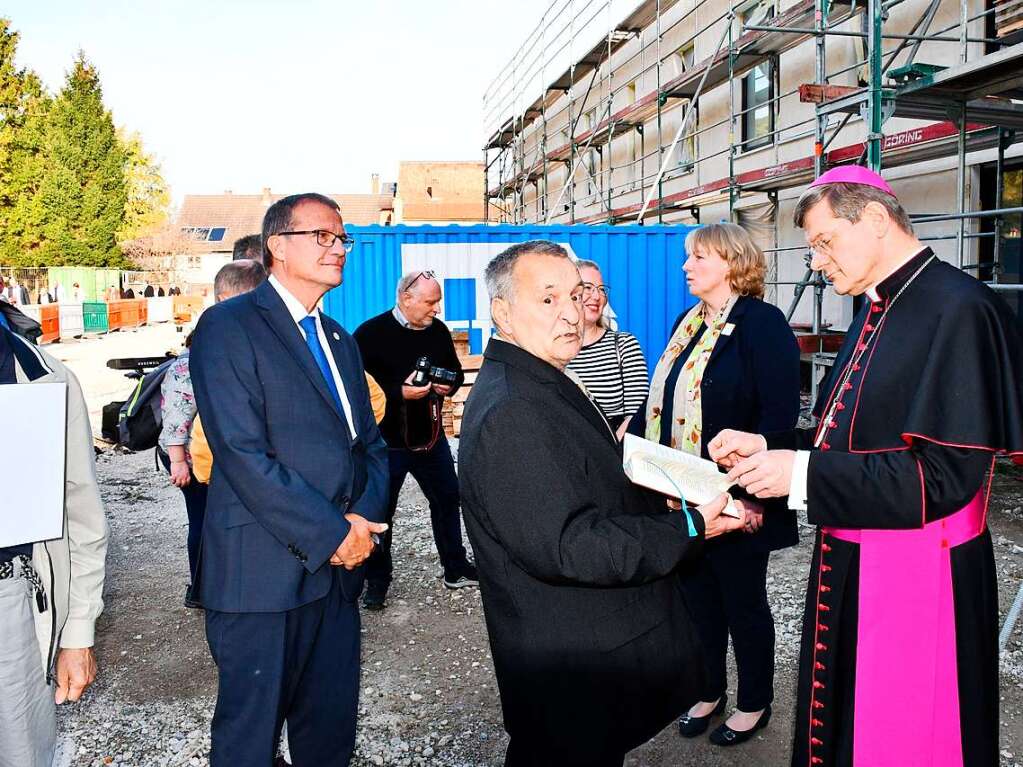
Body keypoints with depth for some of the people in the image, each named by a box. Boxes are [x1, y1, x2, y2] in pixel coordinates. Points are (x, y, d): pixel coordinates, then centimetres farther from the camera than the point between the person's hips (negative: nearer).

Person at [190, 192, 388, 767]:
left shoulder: (340, 340, 16)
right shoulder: (229, 326, -8)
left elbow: (371, 443, 15)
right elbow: (242, 453, -18)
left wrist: (365, 518, -4)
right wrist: (331, 532, -15)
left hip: (340, 567, 7)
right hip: (264, 569, -7)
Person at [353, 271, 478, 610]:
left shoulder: (438, 331, 3)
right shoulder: (371, 333, -14)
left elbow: (456, 370, 17)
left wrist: (449, 386, -6)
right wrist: (401, 393, -25)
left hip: (430, 436, 5)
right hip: (386, 441, -5)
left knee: (448, 499, 14)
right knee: (381, 511, 7)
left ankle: (455, 569, 32)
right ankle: (377, 580, 25)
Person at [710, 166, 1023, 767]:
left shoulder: (959, 310, -18)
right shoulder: (879, 309, 8)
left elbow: (946, 475, -23)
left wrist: (802, 473, -21)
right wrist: (767, 446, 1)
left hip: (916, 581, -8)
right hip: (851, 565, 8)